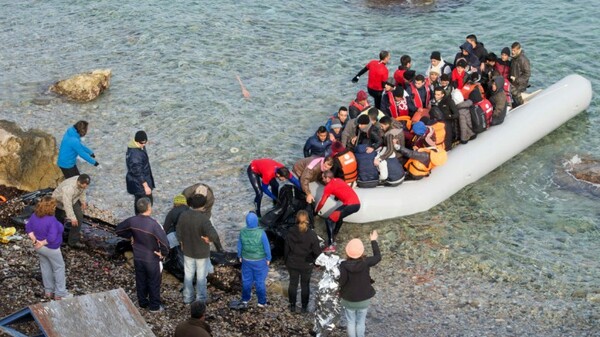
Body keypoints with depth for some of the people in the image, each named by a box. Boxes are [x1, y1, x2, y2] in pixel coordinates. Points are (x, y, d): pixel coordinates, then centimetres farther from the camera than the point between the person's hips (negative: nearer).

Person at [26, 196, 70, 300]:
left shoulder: (35, 215, -8)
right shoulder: (51, 220, -31)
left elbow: (28, 227, 2)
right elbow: (52, 237, -35)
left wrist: (34, 239, -4)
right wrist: (42, 243, -21)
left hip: (39, 247, 7)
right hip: (50, 248, -7)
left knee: (46, 267, 21)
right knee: (59, 268, 10)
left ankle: (48, 291, 33)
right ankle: (60, 294, 16)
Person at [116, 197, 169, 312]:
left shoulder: (132, 220, -13)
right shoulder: (153, 224, -30)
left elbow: (118, 230, 2)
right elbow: (164, 242, -34)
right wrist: (163, 253, -15)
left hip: (137, 257, 5)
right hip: (152, 259, -5)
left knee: (140, 281, 23)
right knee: (154, 282, 15)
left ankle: (142, 302, 39)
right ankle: (155, 306, 28)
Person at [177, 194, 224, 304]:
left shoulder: (183, 215, -15)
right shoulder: (203, 218, -30)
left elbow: (179, 232, -2)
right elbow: (213, 235, -41)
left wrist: (181, 243, 15)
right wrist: (209, 239, -17)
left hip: (188, 251, 4)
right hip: (202, 252, -4)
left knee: (188, 274, 20)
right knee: (201, 276, 15)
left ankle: (188, 298, 33)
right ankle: (201, 298, 28)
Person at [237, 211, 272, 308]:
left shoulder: (243, 232, -16)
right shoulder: (261, 233, -25)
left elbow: (239, 245, -2)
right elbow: (267, 247, -14)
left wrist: (240, 256, 16)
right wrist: (268, 258, 2)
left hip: (246, 260, 3)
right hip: (259, 260, -3)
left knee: (246, 280, 19)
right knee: (260, 281, 12)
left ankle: (245, 300, 33)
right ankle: (262, 302, 22)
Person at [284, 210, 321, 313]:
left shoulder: (290, 233, -17)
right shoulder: (312, 234, -22)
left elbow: (286, 248, -5)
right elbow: (317, 251, -14)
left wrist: (285, 261, 10)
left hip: (292, 264, 1)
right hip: (307, 265, -1)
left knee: (293, 283, 18)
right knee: (305, 285, 16)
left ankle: (292, 306, 30)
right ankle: (304, 307, 27)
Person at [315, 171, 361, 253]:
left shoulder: (328, 186, 1)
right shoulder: (338, 180, 22)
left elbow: (322, 203, 5)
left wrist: (316, 211, 19)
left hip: (350, 205, -9)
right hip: (357, 203, 9)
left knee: (329, 220, -7)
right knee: (338, 216, 31)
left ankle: (331, 246, -15)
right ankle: (333, 239, 38)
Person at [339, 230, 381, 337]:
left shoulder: (344, 265, -23)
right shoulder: (366, 262, -20)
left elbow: (341, 282, -21)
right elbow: (378, 257, -4)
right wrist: (373, 241, 4)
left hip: (349, 299, -1)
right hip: (364, 299, 1)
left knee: (351, 322, 19)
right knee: (361, 322, 19)